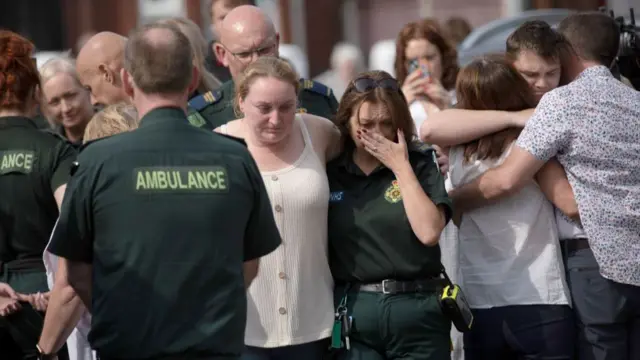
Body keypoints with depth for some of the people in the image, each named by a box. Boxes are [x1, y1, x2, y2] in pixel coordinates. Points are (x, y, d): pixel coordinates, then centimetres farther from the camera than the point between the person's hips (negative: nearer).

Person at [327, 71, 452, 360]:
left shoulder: (420, 164, 2)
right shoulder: (330, 172, 5)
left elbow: (428, 232, -13)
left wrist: (401, 166, -9)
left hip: (416, 313, -1)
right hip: (351, 314, 1)